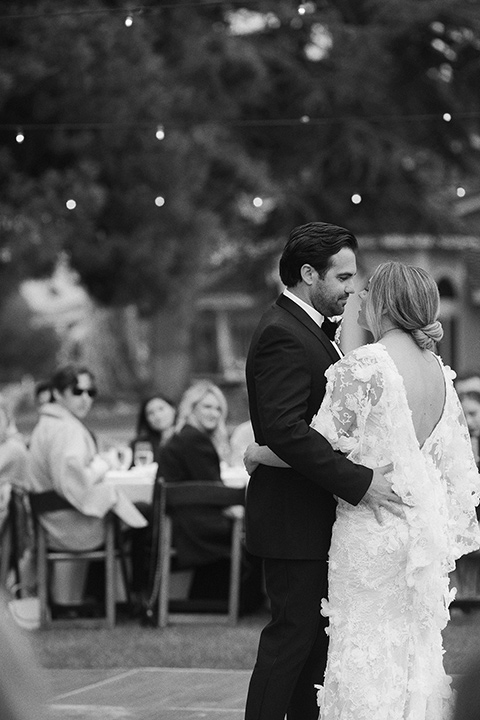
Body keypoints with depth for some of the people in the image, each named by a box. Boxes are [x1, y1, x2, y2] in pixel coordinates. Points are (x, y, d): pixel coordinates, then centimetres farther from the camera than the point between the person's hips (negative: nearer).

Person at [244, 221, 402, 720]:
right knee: (292, 637, -7)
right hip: (294, 523, -10)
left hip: (316, 517, 10)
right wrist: (360, 482, -29)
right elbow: (286, 430, -27)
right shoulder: (282, 335, -17)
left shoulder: (306, 330, 17)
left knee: (317, 640, 12)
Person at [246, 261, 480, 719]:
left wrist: (259, 454, 0)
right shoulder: (436, 368, 7)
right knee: (416, 645, 14)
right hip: (423, 523, 7)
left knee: (366, 646, 0)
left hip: (372, 524, -7)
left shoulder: (365, 365, -17)